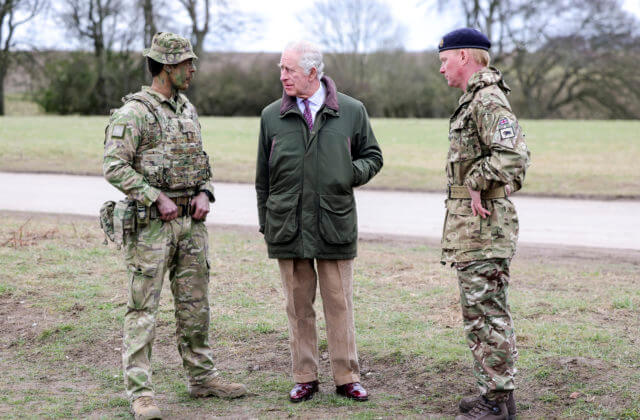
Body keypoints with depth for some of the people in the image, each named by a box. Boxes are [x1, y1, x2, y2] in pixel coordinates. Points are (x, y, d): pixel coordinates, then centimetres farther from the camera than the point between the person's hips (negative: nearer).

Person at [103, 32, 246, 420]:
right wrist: (157, 199, -18)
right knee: (144, 308, -4)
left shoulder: (188, 110, 14)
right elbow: (115, 167, -16)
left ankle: (203, 377, 23)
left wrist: (204, 193, 3)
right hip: (151, 224, -7)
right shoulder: (134, 112, -10)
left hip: (191, 222, 7)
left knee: (195, 304, 13)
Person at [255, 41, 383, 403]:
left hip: (335, 225, -1)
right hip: (287, 229, 1)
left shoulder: (352, 112, 3)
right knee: (299, 307, 7)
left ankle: (347, 377, 15)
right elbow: (264, 176, 12)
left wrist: (354, 173, -10)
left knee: (340, 305, 4)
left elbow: (373, 156, 12)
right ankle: (305, 379, 18)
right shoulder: (272, 116, 6)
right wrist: (266, 224, 9)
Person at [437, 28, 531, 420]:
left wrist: (479, 185, -18)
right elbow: (515, 153, 28)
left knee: (487, 313, -6)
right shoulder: (475, 99, 18)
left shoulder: (488, 100, -16)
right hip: (472, 226, 11)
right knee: (479, 311, 16)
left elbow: (513, 155, -30)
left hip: (483, 223, -11)